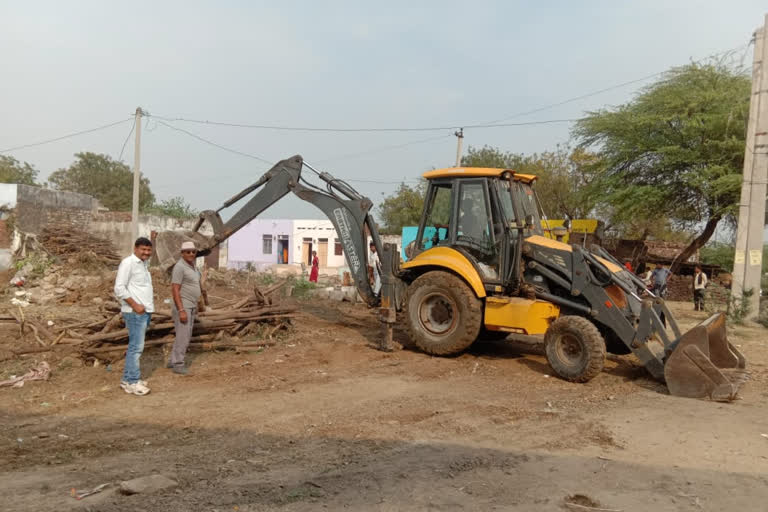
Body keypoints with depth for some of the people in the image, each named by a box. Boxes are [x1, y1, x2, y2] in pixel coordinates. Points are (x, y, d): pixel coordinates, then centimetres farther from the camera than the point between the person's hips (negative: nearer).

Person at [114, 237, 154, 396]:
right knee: (136, 347, -8)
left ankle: (128, 379, 19)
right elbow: (119, 288, -17)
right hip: (135, 312, -9)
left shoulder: (144, 264, 17)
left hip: (145, 311, 9)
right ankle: (132, 382, -3)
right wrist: (135, 305, -19)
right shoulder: (128, 263, -10)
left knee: (135, 346, 12)